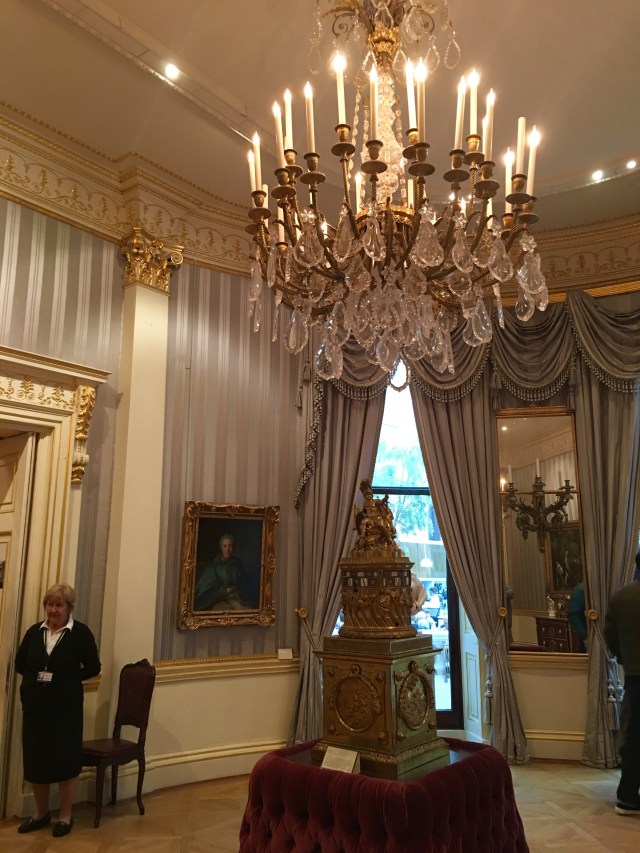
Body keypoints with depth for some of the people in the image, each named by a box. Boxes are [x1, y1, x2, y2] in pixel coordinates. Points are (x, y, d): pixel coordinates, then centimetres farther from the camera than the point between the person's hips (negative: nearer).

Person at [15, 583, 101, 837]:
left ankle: (65, 816, 22)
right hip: (35, 705, 4)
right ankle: (41, 812, 32)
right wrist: (36, 675, -3)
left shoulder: (80, 632, -8)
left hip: (66, 706, -4)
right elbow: (20, 663, 12)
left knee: (66, 758, 4)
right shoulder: (34, 631, 4)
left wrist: (62, 678, -9)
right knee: (34, 758, 12)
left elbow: (93, 668, -7)